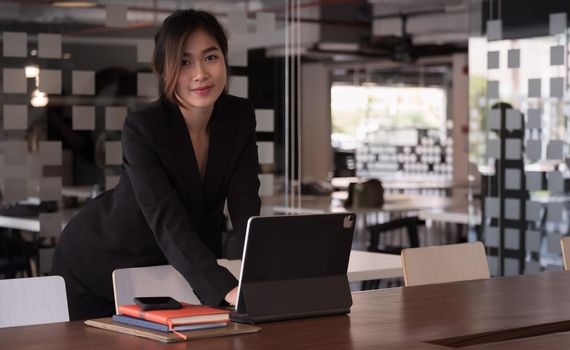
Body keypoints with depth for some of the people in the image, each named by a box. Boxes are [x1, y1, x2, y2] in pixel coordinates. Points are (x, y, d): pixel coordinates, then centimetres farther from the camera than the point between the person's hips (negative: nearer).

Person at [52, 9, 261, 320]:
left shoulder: (240, 118, -13)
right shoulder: (141, 129, -29)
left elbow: (245, 208, -20)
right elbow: (168, 223, -38)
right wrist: (228, 290, -51)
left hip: (169, 268, 5)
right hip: (98, 263, -4)